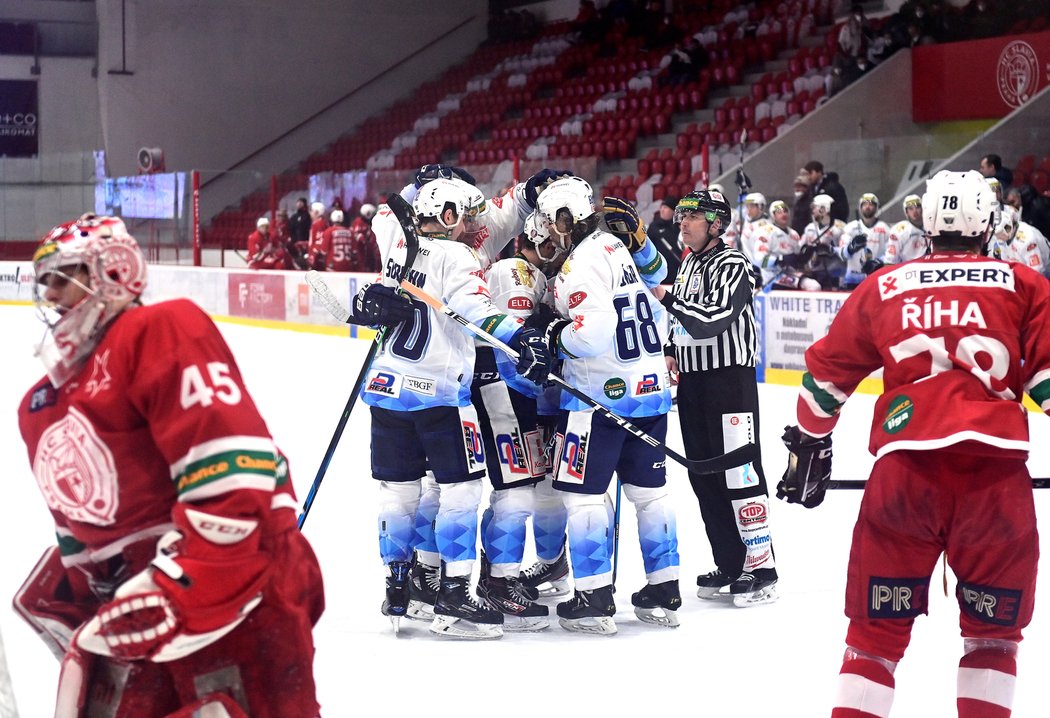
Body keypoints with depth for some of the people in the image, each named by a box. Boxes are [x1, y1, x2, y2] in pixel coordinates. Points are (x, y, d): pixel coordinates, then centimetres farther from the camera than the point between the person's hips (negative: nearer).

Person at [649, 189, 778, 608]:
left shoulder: (732, 266, -12)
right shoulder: (688, 264, 16)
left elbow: (712, 318, -23)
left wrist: (668, 298, -18)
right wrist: (671, 351, 13)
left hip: (730, 382, -9)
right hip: (692, 383, 9)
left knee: (740, 475, -10)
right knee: (704, 478, 9)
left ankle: (761, 570, -7)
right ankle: (730, 567, 17)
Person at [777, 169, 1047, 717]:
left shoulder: (883, 287, 18)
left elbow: (826, 374, 25)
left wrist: (809, 446, 39)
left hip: (902, 468, 1)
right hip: (995, 471, -1)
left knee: (876, 629, 12)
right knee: (993, 630, 16)